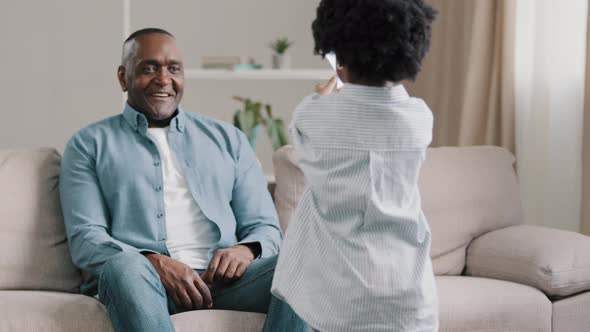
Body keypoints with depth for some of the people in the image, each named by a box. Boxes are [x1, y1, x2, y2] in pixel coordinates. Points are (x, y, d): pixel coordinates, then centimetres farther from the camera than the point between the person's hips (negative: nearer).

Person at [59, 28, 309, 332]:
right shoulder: (89, 145, 15)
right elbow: (84, 238, 3)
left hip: (221, 276, 3)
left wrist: (247, 250, -8)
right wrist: (154, 263, -17)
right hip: (140, 280, -2)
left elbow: (265, 227, 18)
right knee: (125, 266, -39)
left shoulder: (228, 139, 23)